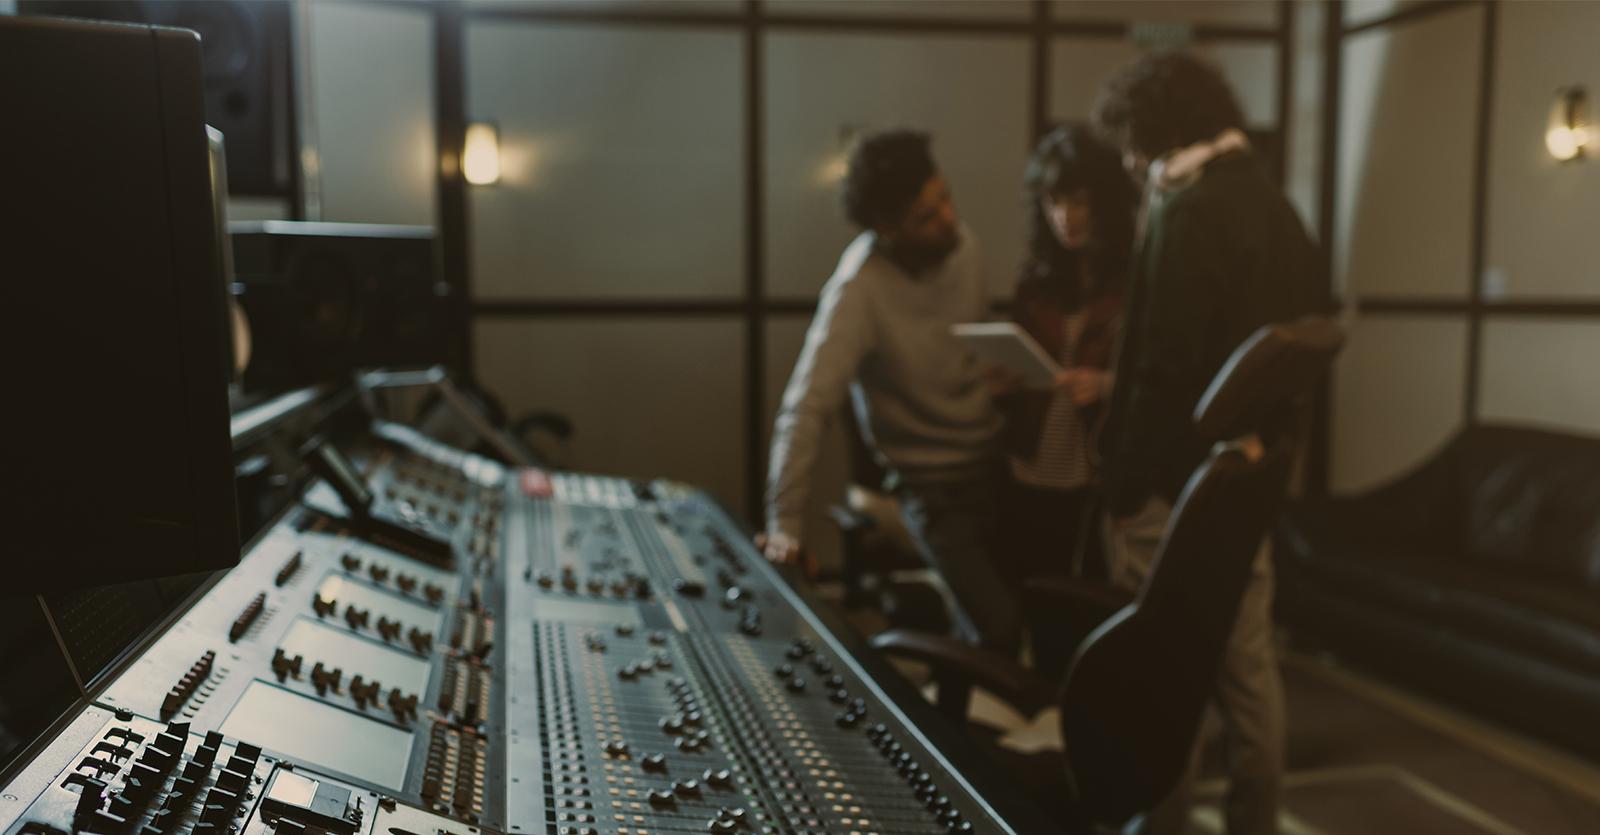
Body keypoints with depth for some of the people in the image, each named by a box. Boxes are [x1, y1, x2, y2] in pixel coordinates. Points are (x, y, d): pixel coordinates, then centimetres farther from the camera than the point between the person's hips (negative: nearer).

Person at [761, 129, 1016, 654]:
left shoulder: (960, 244, -6)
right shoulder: (859, 290, -25)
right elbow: (806, 409, -31)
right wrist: (784, 525, -36)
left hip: (995, 458, 6)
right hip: (933, 485, -6)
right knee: (999, 630, -13)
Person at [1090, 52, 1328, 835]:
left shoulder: (1189, 211, -16)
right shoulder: (1274, 205, 10)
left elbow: (1165, 369, -21)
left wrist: (1124, 491, -14)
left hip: (1178, 484, -8)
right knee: (1247, 661, 15)